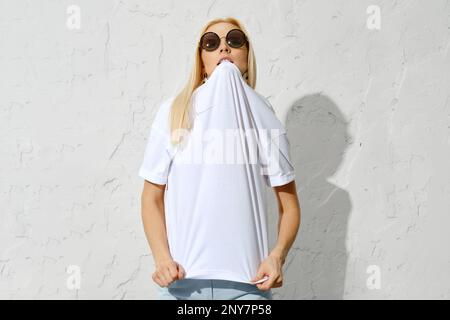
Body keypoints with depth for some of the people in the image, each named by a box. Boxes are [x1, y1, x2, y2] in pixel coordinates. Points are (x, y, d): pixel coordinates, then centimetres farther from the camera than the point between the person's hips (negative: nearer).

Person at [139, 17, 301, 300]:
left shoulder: (264, 120, 3)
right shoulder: (174, 113, 1)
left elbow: (289, 205, 5)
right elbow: (152, 197, 3)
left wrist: (277, 256, -11)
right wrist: (162, 258, -10)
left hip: (247, 280, 1)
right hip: (182, 280, 0)